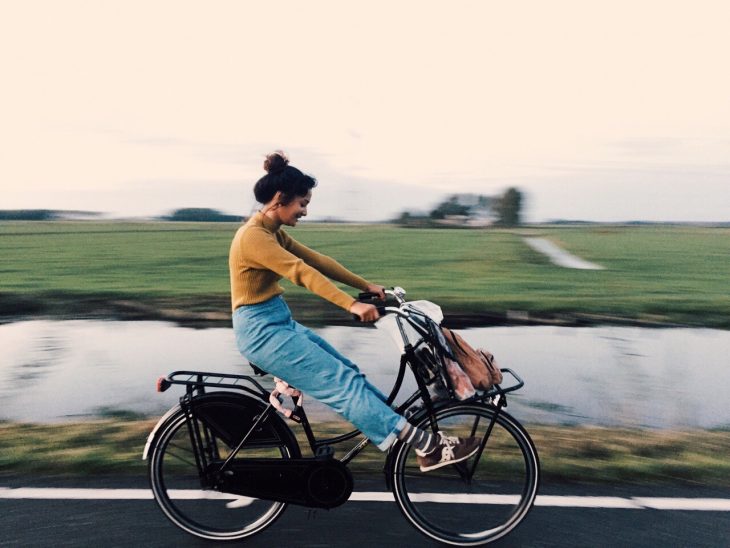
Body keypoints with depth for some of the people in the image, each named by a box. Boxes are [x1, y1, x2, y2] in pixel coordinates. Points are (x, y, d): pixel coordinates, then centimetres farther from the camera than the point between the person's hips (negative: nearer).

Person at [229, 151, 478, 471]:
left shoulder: (272, 233, 12)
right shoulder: (253, 235, -18)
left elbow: (317, 261, 9)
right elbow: (301, 273, -30)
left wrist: (366, 286, 5)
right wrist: (352, 305, -37)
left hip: (278, 323, 9)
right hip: (262, 331, -9)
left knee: (347, 373, 6)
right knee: (343, 382, -13)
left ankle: (416, 439, 13)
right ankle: (429, 447, -11)